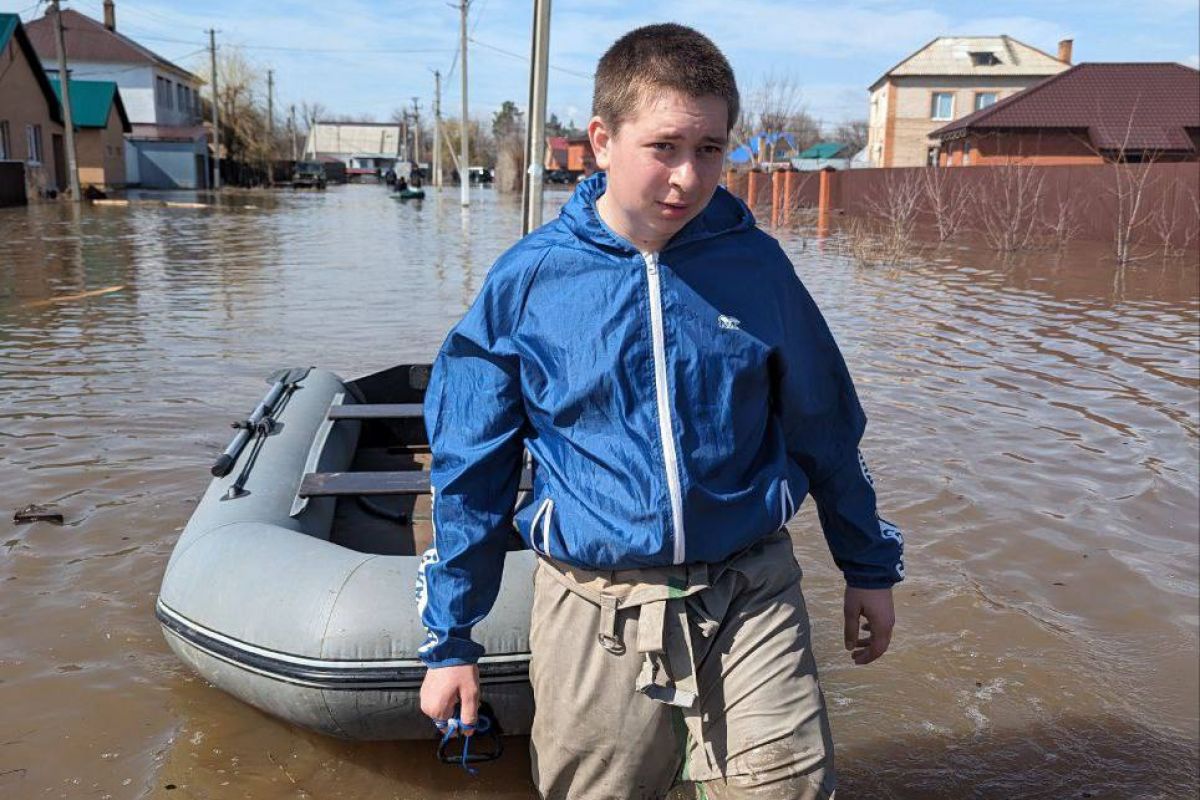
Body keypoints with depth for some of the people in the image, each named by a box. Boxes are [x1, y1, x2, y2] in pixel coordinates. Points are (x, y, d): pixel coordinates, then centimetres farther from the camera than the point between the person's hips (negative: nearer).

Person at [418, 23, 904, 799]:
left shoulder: (756, 265, -3)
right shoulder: (528, 280, -7)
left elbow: (827, 430, 9)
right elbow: (470, 471, 0)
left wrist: (870, 566, 16)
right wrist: (450, 640, 5)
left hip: (751, 594, 1)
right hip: (597, 612, 0)